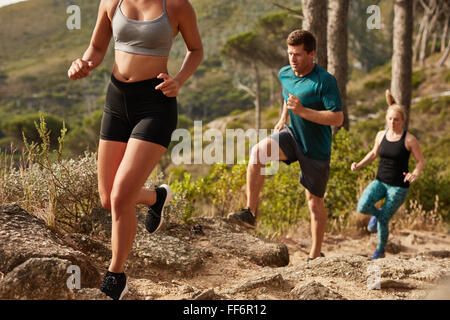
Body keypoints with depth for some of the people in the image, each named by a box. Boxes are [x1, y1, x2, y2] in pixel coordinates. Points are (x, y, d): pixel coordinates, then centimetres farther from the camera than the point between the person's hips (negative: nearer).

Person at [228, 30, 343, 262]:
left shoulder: (325, 81, -21)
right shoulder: (285, 74, 0)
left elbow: (338, 119, -26)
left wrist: (302, 111, -32)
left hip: (316, 149, -4)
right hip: (293, 136, 4)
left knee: (315, 201, 4)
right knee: (259, 151, -26)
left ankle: (316, 255, 21)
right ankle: (250, 213, -23)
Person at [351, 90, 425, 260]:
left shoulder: (409, 139, -11)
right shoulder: (381, 135, 1)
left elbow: (421, 162, -4)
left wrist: (415, 174, -25)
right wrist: (359, 165, 4)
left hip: (399, 187, -4)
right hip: (380, 182, 4)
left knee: (383, 221, -3)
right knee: (363, 206, -22)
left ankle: (380, 251, 25)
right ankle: (377, 213, 15)